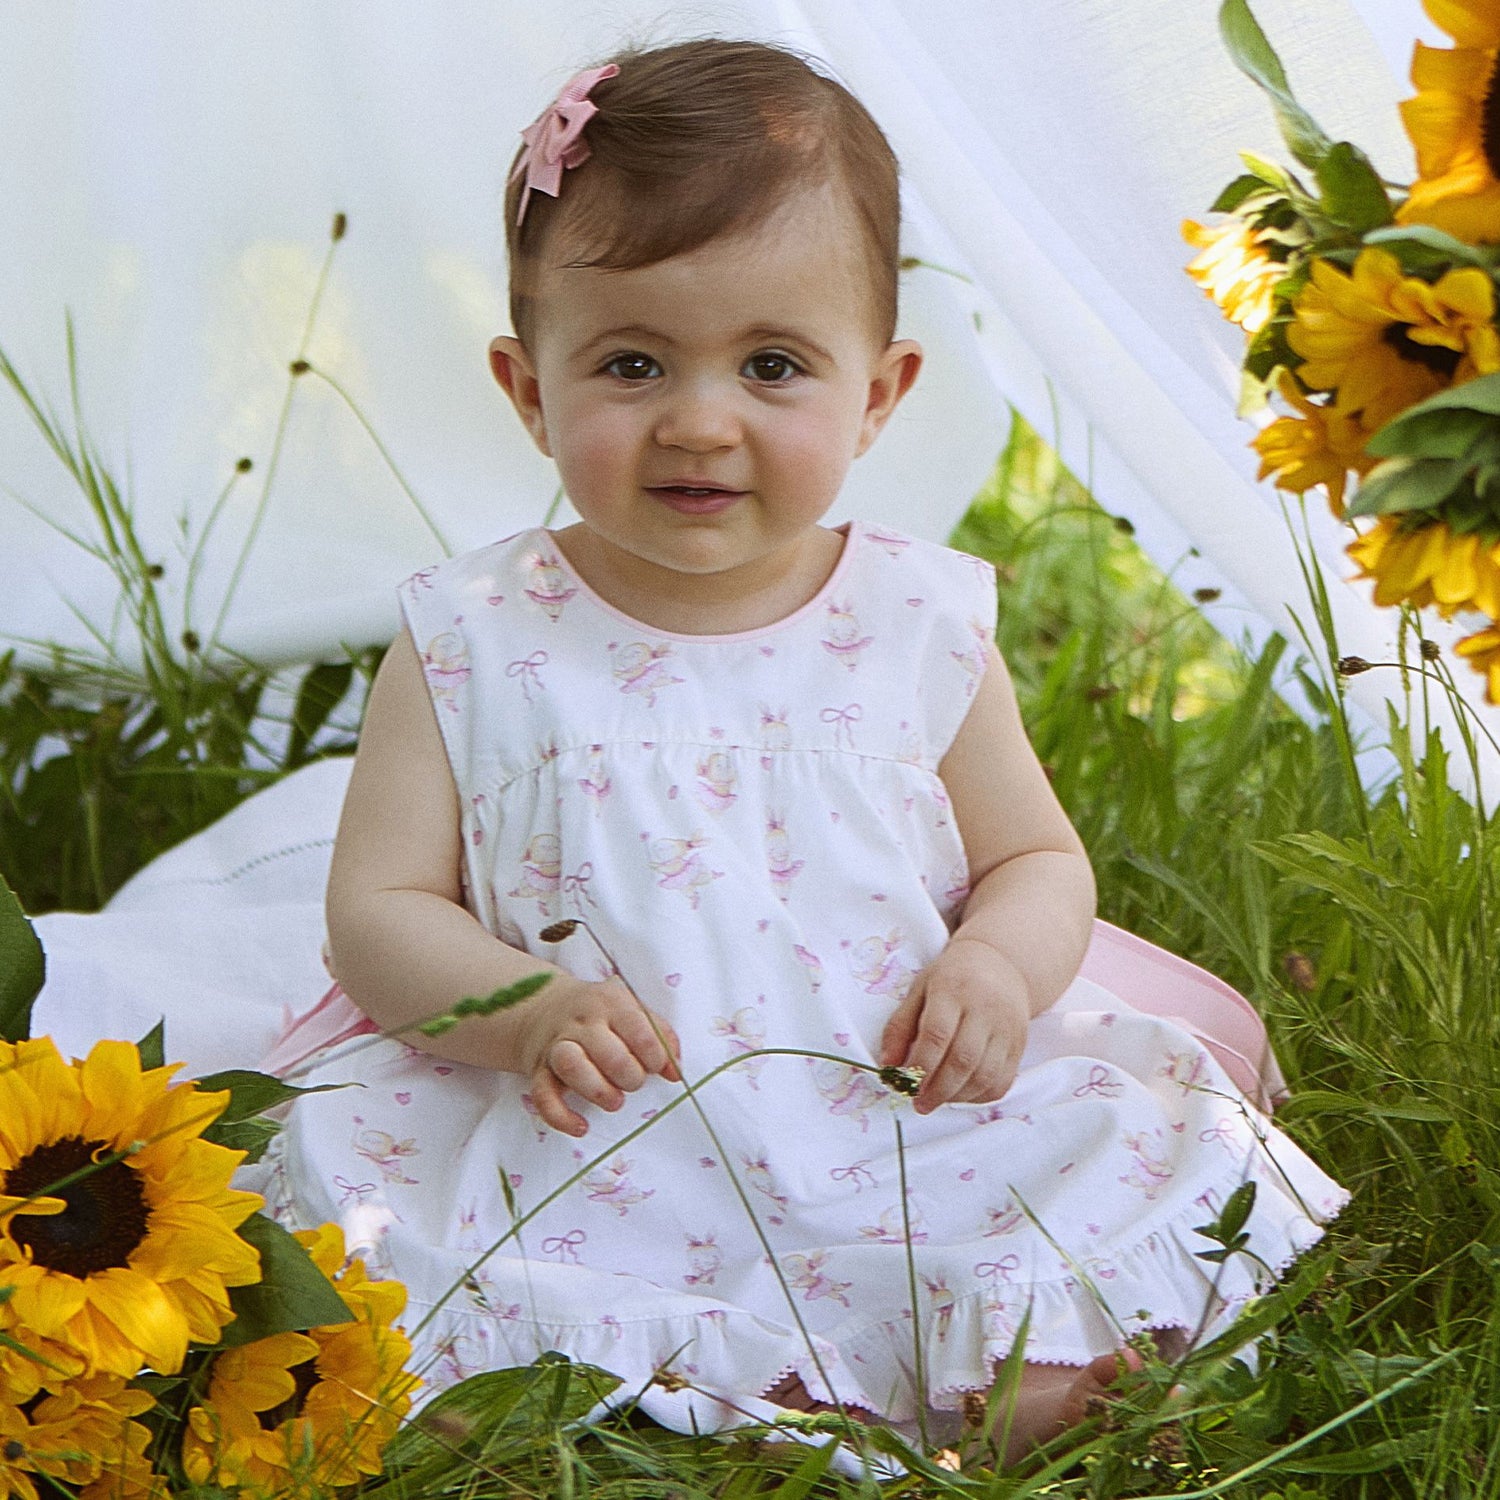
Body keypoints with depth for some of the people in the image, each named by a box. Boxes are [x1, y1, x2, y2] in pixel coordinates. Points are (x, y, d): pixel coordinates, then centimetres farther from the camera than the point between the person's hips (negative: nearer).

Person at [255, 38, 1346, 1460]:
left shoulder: (922, 625, 3)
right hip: (590, 1174, 0)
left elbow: (1036, 860, 13)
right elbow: (379, 908, 1)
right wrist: (525, 1009, -20)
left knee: (1043, 1389, -23)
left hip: (907, 1146, 0)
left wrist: (1000, 962, -11)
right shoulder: (471, 645, -1)